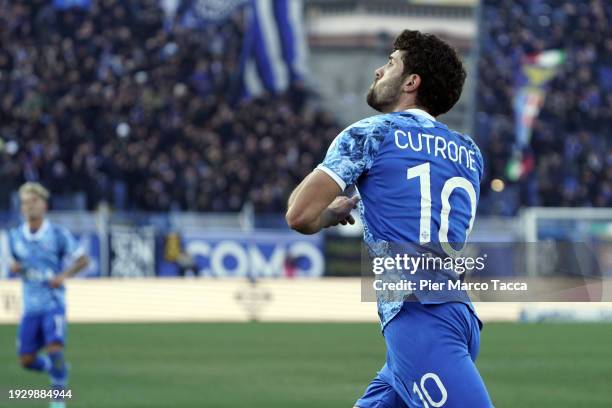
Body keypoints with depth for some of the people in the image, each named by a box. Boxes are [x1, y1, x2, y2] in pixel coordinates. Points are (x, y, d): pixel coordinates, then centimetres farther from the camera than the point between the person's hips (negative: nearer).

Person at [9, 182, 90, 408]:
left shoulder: (58, 234, -7)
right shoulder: (15, 236, 3)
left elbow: (82, 260, -1)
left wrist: (63, 275, -17)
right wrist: (14, 267, -6)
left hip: (53, 303, -4)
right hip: (30, 306, 4)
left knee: (55, 349, -21)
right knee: (27, 360, 1)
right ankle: (55, 368, 32)